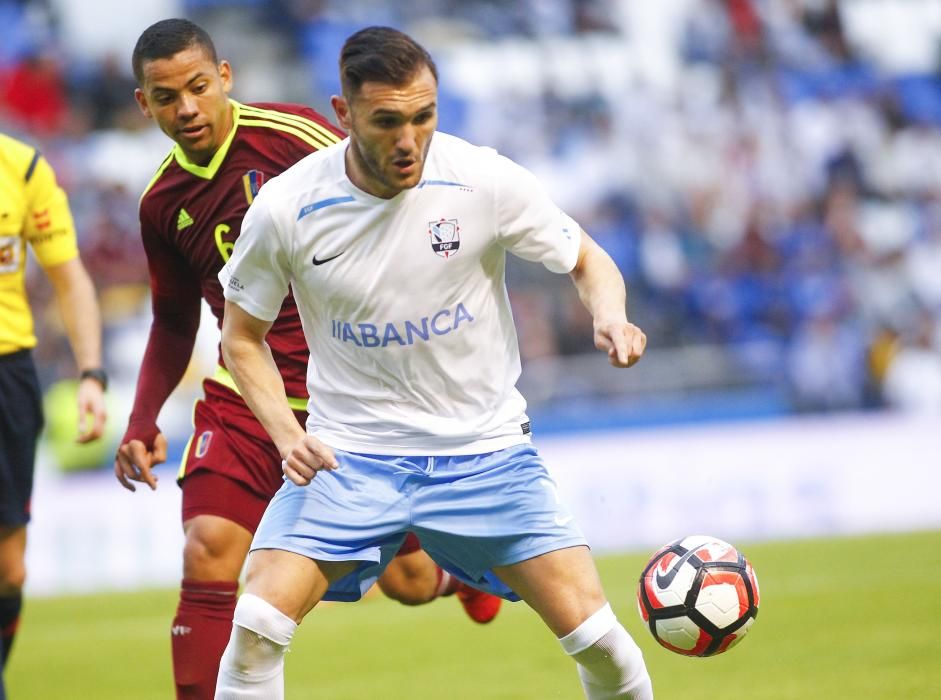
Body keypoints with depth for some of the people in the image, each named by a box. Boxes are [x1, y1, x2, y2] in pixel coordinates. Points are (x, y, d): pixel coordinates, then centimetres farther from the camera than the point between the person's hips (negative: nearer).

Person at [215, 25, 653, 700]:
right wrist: (288, 435, -13)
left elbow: (588, 262, 2)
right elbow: (243, 336, 3)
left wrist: (611, 319, -21)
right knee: (255, 629, -18)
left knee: (594, 634, -9)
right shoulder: (286, 209, -12)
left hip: (483, 447, 0)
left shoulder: (487, 181, -13)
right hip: (350, 450, 0)